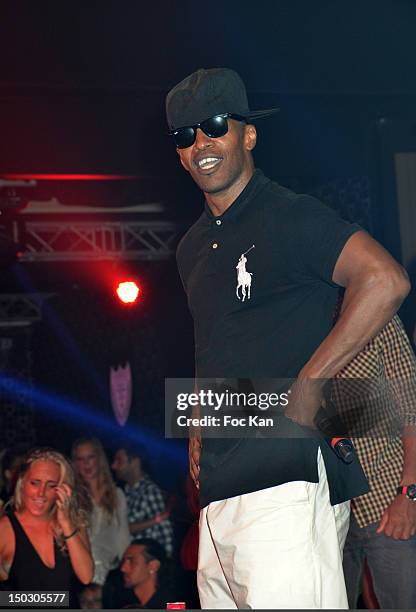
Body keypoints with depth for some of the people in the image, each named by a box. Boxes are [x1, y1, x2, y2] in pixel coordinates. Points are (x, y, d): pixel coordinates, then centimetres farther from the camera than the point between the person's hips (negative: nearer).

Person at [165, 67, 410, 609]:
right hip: (219, 488, 8)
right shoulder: (193, 248, 20)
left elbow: (386, 281, -20)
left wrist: (308, 386, -18)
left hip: (285, 476, -8)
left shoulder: (290, 217, -6)